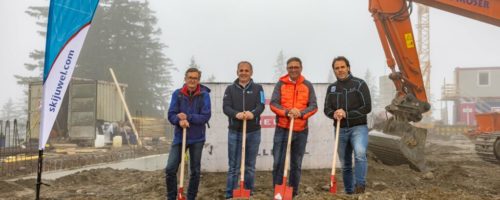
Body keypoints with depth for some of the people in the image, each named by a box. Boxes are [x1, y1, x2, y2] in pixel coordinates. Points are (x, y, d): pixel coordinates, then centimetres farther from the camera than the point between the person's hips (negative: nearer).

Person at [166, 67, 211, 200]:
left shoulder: (204, 95, -7)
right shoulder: (177, 94, -2)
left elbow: (206, 116, -13)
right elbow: (171, 115, -5)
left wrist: (188, 117, -21)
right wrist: (179, 120, -25)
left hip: (197, 139, -1)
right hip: (179, 137, 1)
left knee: (195, 171, 9)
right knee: (170, 169, -3)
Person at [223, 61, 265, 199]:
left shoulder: (257, 88, 6)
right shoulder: (230, 89, 6)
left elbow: (261, 106, -8)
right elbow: (225, 107, -6)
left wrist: (253, 113, -30)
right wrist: (236, 114, -28)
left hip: (253, 132, 1)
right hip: (235, 132, 0)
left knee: (250, 166, 9)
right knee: (233, 166, 2)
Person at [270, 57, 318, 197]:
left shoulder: (308, 85, 6)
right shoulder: (280, 84, 3)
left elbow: (313, 106, 0)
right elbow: (273, 104, -5)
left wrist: (301, 113, -19)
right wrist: (287, 112, -22)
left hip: (301, 131, 1)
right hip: (282, 129, -1)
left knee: (296, 164, 9)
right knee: (278, 162, -3)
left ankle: (294, 193, 20)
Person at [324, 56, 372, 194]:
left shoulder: (359, 84, -4)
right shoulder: (331, 88, 10)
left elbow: (367, 107, -10)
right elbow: (327, 109, 7)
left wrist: (346, 114, -19)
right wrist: (334, 114, -16)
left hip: (358, 127, -4)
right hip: (340, 130, 4)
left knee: (360, 153, -30)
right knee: (345, 164, 11)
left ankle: (360, 186, -22)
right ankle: (349, 192, 23)